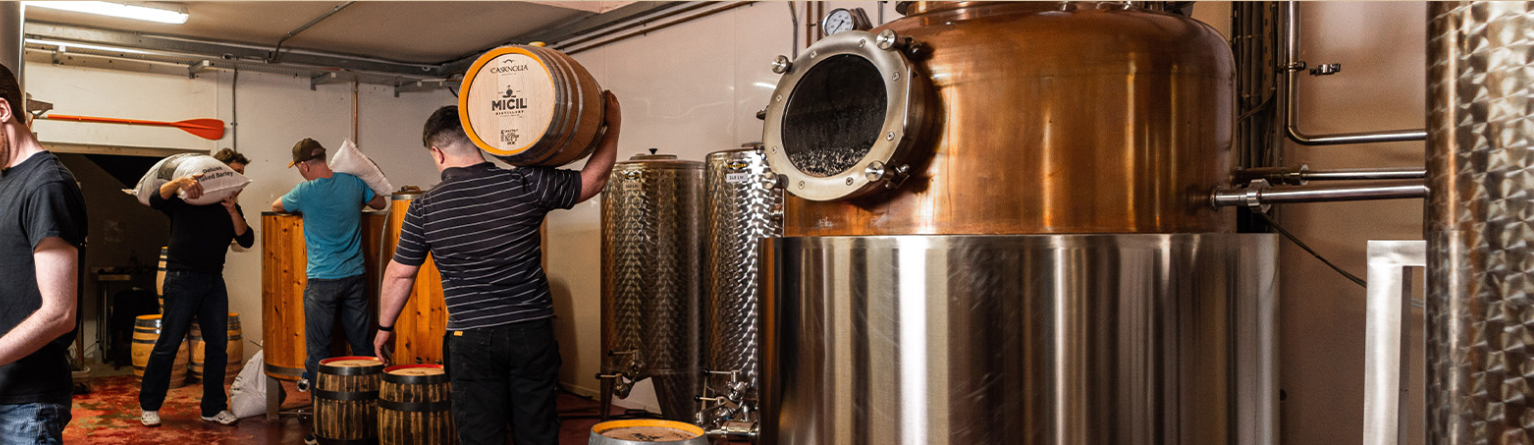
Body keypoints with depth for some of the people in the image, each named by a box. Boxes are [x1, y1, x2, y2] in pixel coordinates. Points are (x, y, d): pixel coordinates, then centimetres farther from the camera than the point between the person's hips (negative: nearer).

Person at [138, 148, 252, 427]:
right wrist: (179, 182, -33)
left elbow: (247, 240, -1)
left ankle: (213, 407, 11)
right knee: (168, 344, -3)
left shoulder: (231, 207, 12)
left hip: (214, 281, 5)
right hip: (182, 278, -5)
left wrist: (232, 211, -15)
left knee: (218, 345, 2)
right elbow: (156, 201, -17)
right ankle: (148, 406, 10)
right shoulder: (186, 198, 0)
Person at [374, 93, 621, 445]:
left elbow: (400, 274, 6)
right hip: (532, 332, 1)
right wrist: (614, 125, 13)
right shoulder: (525, 185, -7)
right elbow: (592, 179, 2)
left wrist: (384, 326, 22)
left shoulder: (424, 210, -4)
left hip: (471, 339, -1)